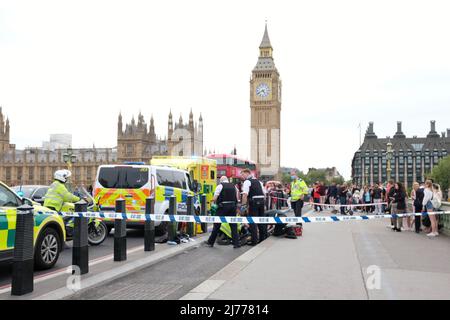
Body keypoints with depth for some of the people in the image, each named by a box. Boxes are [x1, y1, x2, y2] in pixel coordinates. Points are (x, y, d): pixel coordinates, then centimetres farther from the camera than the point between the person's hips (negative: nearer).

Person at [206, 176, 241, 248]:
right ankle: (236, 243, 4)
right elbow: (237, 198, 11)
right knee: (233, 225, 7)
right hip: (233, 206, 3)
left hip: (223, 206, -3)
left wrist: (215, 202, 15)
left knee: (217, 225, 6)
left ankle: (211, 242, 17)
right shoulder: (234, 186, 12)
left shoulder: (220, 186, -1)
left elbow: (214, 199, -5)